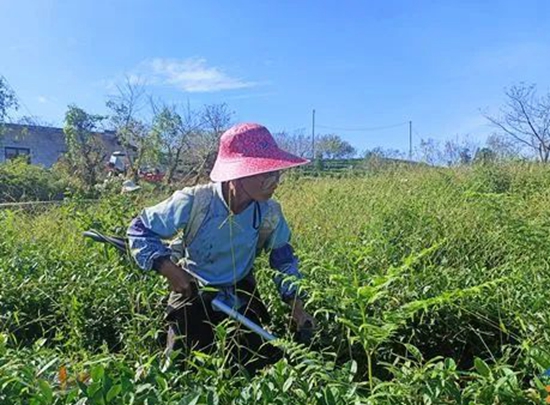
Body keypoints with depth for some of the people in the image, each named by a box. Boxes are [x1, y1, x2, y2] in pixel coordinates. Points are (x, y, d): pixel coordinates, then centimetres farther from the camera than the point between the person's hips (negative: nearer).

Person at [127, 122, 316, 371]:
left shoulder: (270, 213, -16)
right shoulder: (194, 202, -27)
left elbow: (283, 256, 3)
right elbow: (139, 229, -14)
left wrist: (296, 303, -6)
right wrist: (167, 267, -26)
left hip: (241, 296, 3)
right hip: (192, 292, -2)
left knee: (262, 363, 8)